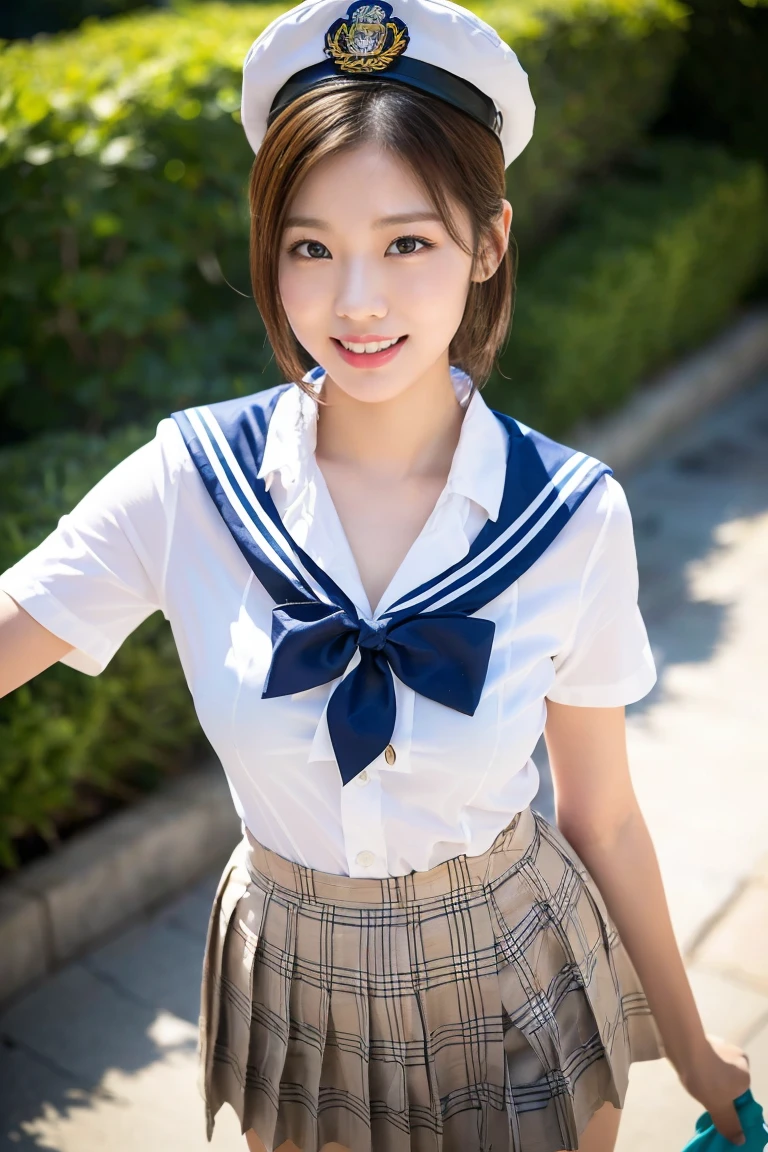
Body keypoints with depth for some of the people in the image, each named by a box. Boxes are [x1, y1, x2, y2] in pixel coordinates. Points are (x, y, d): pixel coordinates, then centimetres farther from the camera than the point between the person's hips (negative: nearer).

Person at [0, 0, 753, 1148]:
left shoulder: (574, 515, -18)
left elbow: (602, 819, -7)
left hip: (515, 992, 0)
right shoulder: (189, 482, -18)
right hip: (295, 995, 1)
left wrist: (689, 1048, 4)